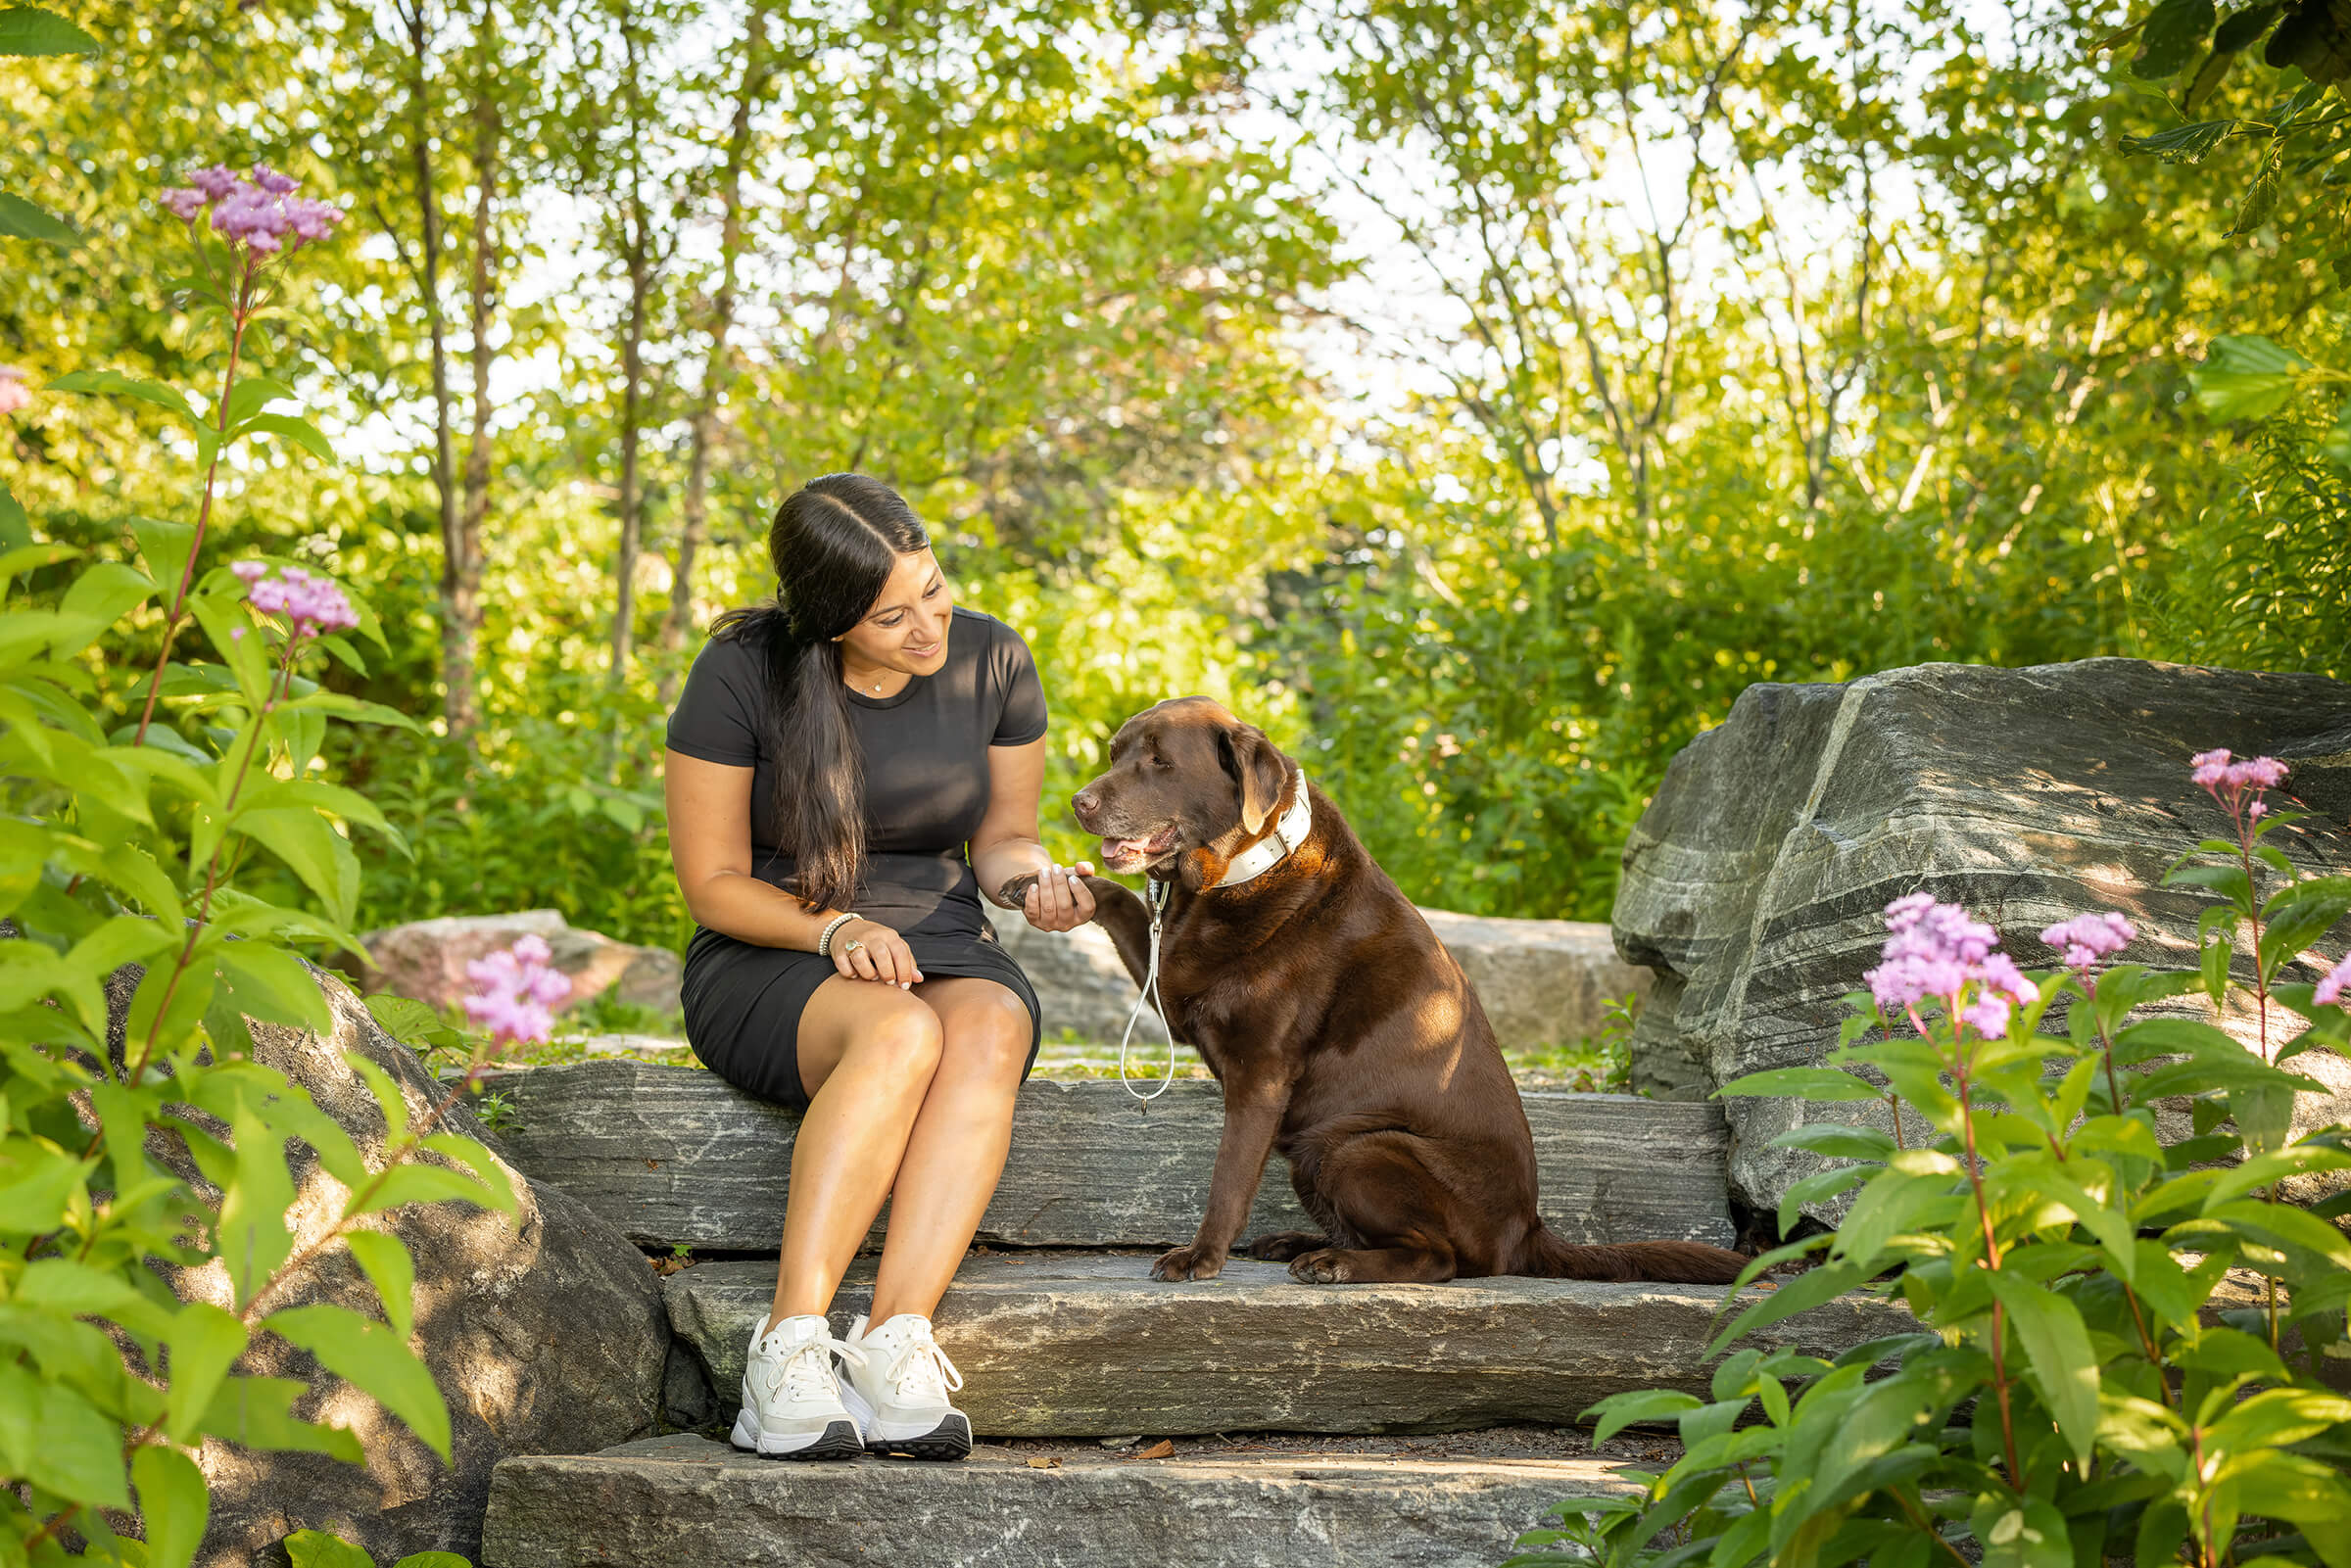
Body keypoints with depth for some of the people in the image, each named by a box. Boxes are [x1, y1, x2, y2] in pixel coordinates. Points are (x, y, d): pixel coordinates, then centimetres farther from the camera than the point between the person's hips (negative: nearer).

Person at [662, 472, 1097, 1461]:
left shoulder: (990, 659, -1)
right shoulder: (742, 675, -11)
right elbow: (712, 884, -6)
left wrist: (1036, 879, -12)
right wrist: (834, 929, -22)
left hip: (940, 949, 3)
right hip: (766, 965, -3)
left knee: (990, 1031, -35)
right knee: (901, 1035, -38)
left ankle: (895, 1340, -43)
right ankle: (793, 1344, -39)